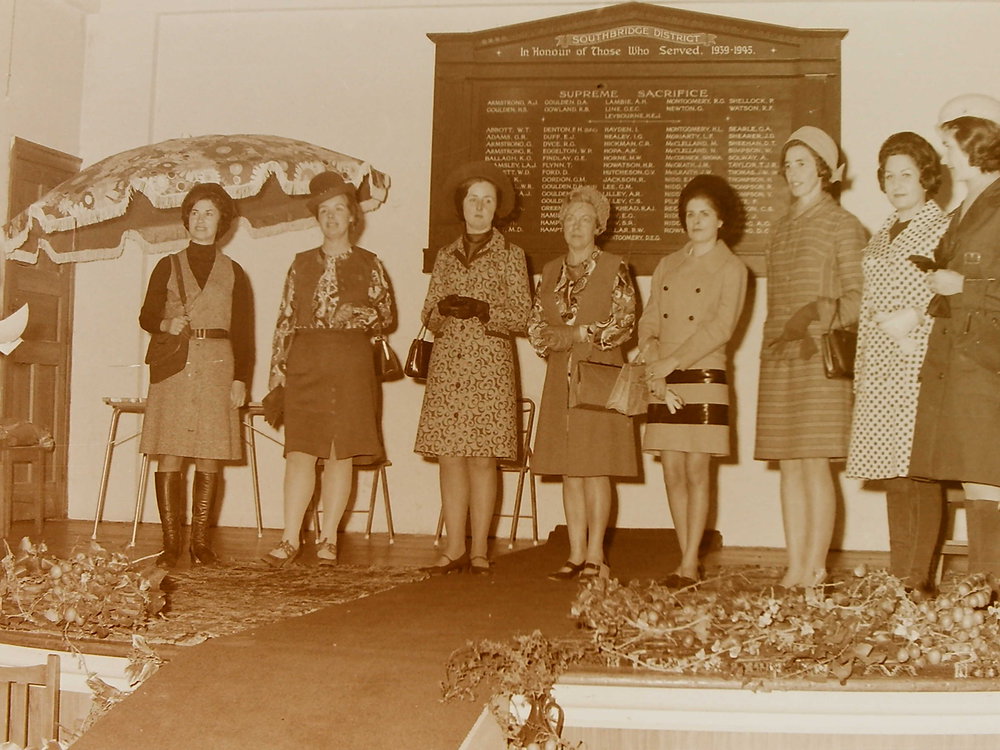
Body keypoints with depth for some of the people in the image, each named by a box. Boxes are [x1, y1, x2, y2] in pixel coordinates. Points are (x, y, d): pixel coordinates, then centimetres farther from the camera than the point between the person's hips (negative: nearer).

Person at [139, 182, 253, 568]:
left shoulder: (233, 272, 11)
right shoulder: (167, 267, 13)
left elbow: (243, 332, 8)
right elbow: (146, 315, 13)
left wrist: (241, 378, -2)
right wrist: (166, 324, -9)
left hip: (216, 367, 0)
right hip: (173, 366, 0)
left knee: (209, 458, -3)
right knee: (169, 456, -5)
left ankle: (200, 540, 3)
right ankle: (171, 542, -1)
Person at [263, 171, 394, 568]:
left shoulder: (368, 263, 9)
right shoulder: (303, 263, 14)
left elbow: (386, 314, 5)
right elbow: (285, 317, 11)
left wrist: (358, 314, -15)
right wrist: (278, 365, 4)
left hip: (351, 362, -1)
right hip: (305, 362, 1)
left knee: (341, 452, -1)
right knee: (300, 450, -4)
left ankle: (328, 539, 7)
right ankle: (290, 539, -2)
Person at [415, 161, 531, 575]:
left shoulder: (510, 255, 5)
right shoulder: (446, 256, 16)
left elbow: (520, 315, 0)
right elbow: (429, 315, 15)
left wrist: (483, 311, -15)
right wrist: (443, 309, -7)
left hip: (489, 365, -3)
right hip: (447, 363, 3)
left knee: (482, 458, -5)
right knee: (449, 456, 0)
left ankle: (479, 548, 2)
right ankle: (455, 547, 7)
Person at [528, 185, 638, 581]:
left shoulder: (614, 269, 1)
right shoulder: (551, 271, 15)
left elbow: (623, 324, -7)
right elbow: (536, 325, 13)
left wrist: (577, 334, -10)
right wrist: (553, 341, -7)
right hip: (560, 379, 5)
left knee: (595, 468, -6)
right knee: (568, 471, 4)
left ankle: (595, 555, 0)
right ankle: (576, 555, 8)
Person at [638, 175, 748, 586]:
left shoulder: (731, 268, 2)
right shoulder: (667, 265, 16)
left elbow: (720, 328, -10)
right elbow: (649, 321, 9)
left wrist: (671, 362, -15)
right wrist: (655, 371, -6)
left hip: (703, 379, -4)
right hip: (663, 383, 4)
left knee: (697, 472, -4)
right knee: (672, 472, 3)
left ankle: (690, 563, 2)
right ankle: (689, 561, 10)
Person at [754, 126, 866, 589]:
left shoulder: (842, 225, 1)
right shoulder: (781, 229, 19)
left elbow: (857, 297, -3)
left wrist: (819, 315, -17)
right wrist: (773, 345, 12)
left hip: (819, 356, -6)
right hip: (778, 359, 6)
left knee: (814, 463, -8)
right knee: (788, 465, 4)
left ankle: (816, 568, -2)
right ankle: (794, 567, 8)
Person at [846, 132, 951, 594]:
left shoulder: (942, 227, -1)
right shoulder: (882, 234, 21)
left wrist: (913, 317, -17)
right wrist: (886, 324, 4)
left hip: (920, 360, -6)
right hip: (879, 361, 7)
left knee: (920, 467, -9)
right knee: (892, 470, 7)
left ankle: (919, 579, -5)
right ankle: (896, 576, 11)